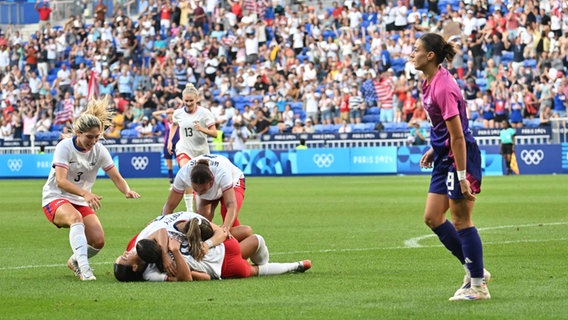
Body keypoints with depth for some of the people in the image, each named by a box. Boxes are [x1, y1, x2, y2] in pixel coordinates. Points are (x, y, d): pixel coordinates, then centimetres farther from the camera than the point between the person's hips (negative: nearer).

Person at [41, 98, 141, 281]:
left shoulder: (99, 150, -5)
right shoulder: (65, 147, -17)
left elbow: (117, 178, -6)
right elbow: (60, 181, -29)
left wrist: (127, 191, -30)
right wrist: (85, 193, -45)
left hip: (81, 201, 5)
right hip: (55, 198, -5)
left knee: (98, 241, -14)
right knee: (76, 218, -38)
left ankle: (75, 261, 19)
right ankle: (84, 268, -46)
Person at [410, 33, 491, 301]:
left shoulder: (443, 88, -23)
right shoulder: (430, 82, 7)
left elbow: (458, 137, -23)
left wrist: (462, 177, -22)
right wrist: (434, 149, 18)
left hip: (461, 157, -10)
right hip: (444, 158, 10)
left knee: (461, 220, -3)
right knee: (432, 218, 10)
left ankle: (478, 286, 7)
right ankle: (475, 270, 20)